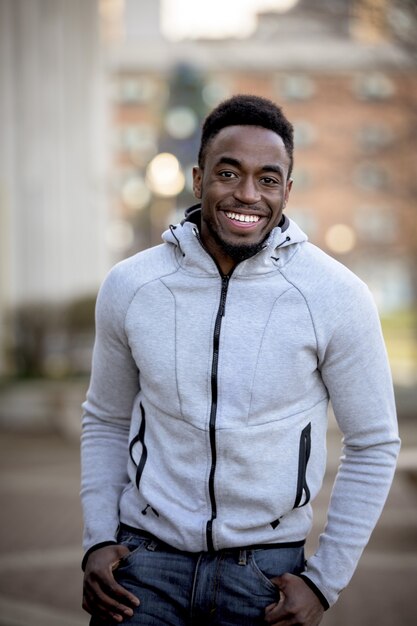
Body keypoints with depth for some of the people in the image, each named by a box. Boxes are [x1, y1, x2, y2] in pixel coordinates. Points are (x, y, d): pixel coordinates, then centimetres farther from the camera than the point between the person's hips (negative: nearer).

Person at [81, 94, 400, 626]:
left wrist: (324, 581, -5)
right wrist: (97, 541, 0)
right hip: (147, 556, 1)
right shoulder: (128, 287, -4)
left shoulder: (336, 297, -10)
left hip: (265, 569, 0)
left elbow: (373, 444, -3)